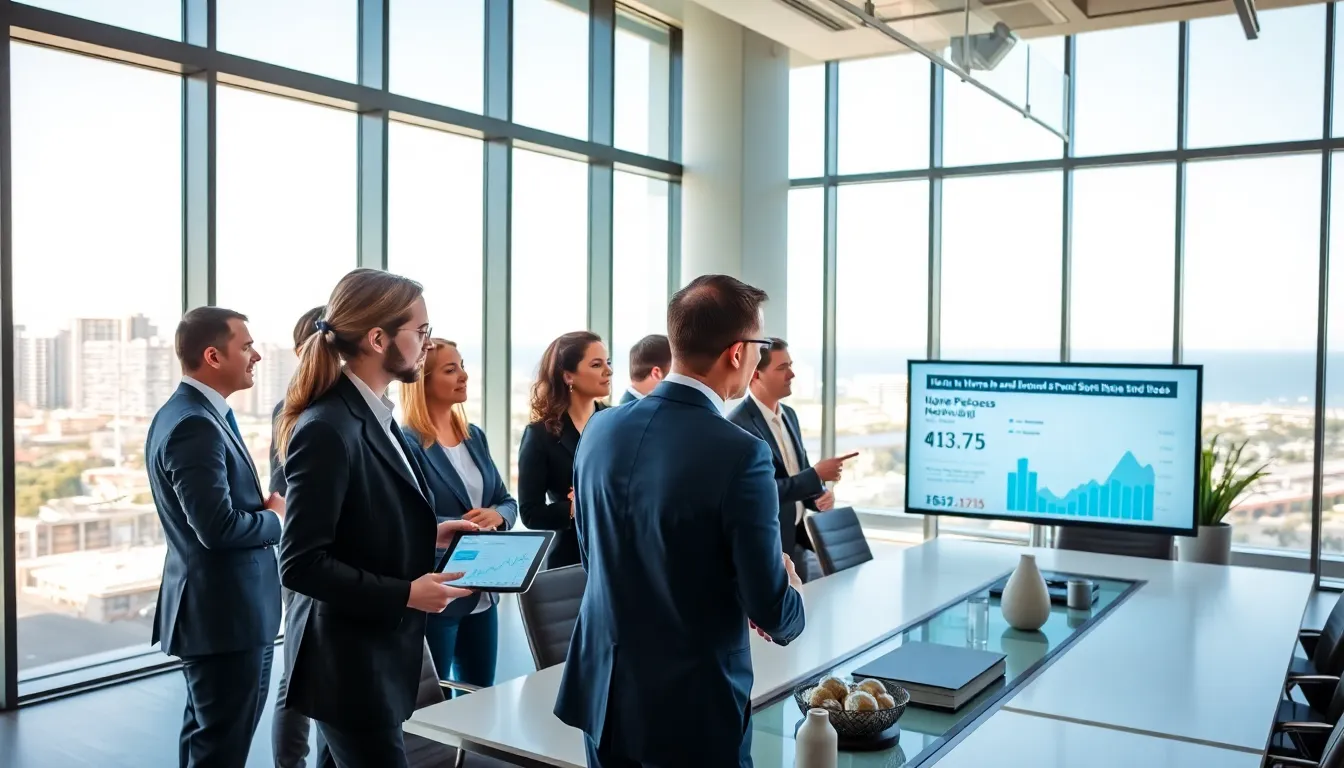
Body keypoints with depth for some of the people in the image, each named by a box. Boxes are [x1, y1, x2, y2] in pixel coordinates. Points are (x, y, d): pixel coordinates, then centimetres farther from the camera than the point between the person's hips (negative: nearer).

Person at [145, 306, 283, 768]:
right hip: (226, 612, -11)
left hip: (214, 607, 11)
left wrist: (264, 508, 1)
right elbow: (218, 526, -28)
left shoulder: (189, 413, 11)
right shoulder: (195, 424, -22)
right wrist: (275, 518, -10)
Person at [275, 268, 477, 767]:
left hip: (377, 650, 9)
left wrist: (428, 534, 4)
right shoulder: (327, 429, -23)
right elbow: (301, 564, -23)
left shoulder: (376, 415, 6)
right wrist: (404, 594, -23)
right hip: (350, 661, -9)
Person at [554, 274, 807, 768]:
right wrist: (791, 597, 7)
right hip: (692, 705, -5)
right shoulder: (739, 453, -23)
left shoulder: (602, 429, -3)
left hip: (605, 691, 6)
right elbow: (771, 610, -17)